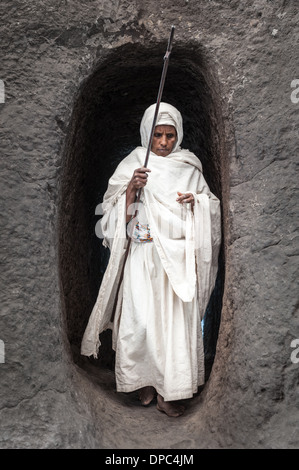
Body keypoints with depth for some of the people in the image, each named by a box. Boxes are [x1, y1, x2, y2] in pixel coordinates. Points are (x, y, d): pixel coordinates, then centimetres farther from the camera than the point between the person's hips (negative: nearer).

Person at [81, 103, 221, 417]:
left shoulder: (189, 168, 10)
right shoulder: (131, 165, 2)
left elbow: (211, 206, 17)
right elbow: (116, 213, -2)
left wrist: (197, 200, -5)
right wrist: (132, 188, -18)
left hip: (180, 257, 2)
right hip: (144, 255, -2)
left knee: (177, 320, 1)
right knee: (142, 319, -3)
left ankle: (168, 391, 14)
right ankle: (145, 380, 21)